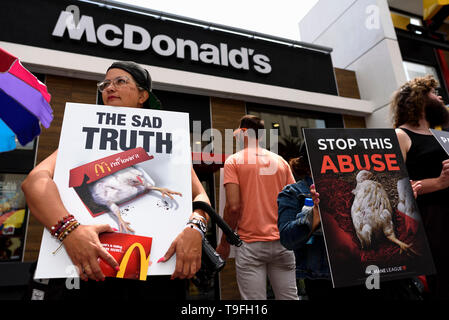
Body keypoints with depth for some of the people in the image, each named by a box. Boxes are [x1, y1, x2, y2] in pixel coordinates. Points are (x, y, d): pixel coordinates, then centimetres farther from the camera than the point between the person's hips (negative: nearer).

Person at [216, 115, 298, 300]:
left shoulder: (234, 161, -3)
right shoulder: (280, 161, 9)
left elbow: (233, 206, -12)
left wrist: (224, 243, -1)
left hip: (251, 244, -4)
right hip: (282, 242, 4)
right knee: (289, 297, 13)